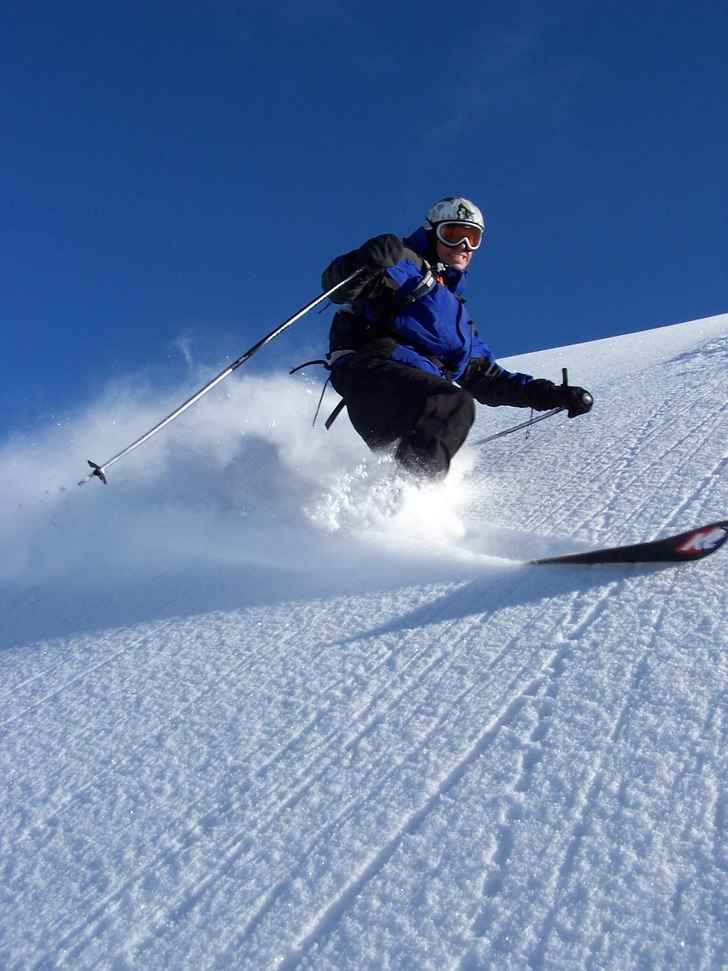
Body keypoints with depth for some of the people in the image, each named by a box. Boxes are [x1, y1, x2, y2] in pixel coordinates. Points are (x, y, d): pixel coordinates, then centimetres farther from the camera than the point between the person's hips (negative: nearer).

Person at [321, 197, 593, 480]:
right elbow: (336, 285, 1)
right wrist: (363, 265, -23)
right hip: (375, 371, -8)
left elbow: (485, 378, 35)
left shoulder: (456, 311, 37)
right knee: (456, 405, -32)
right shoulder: (404, 265, 15)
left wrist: (550, 394, 27)